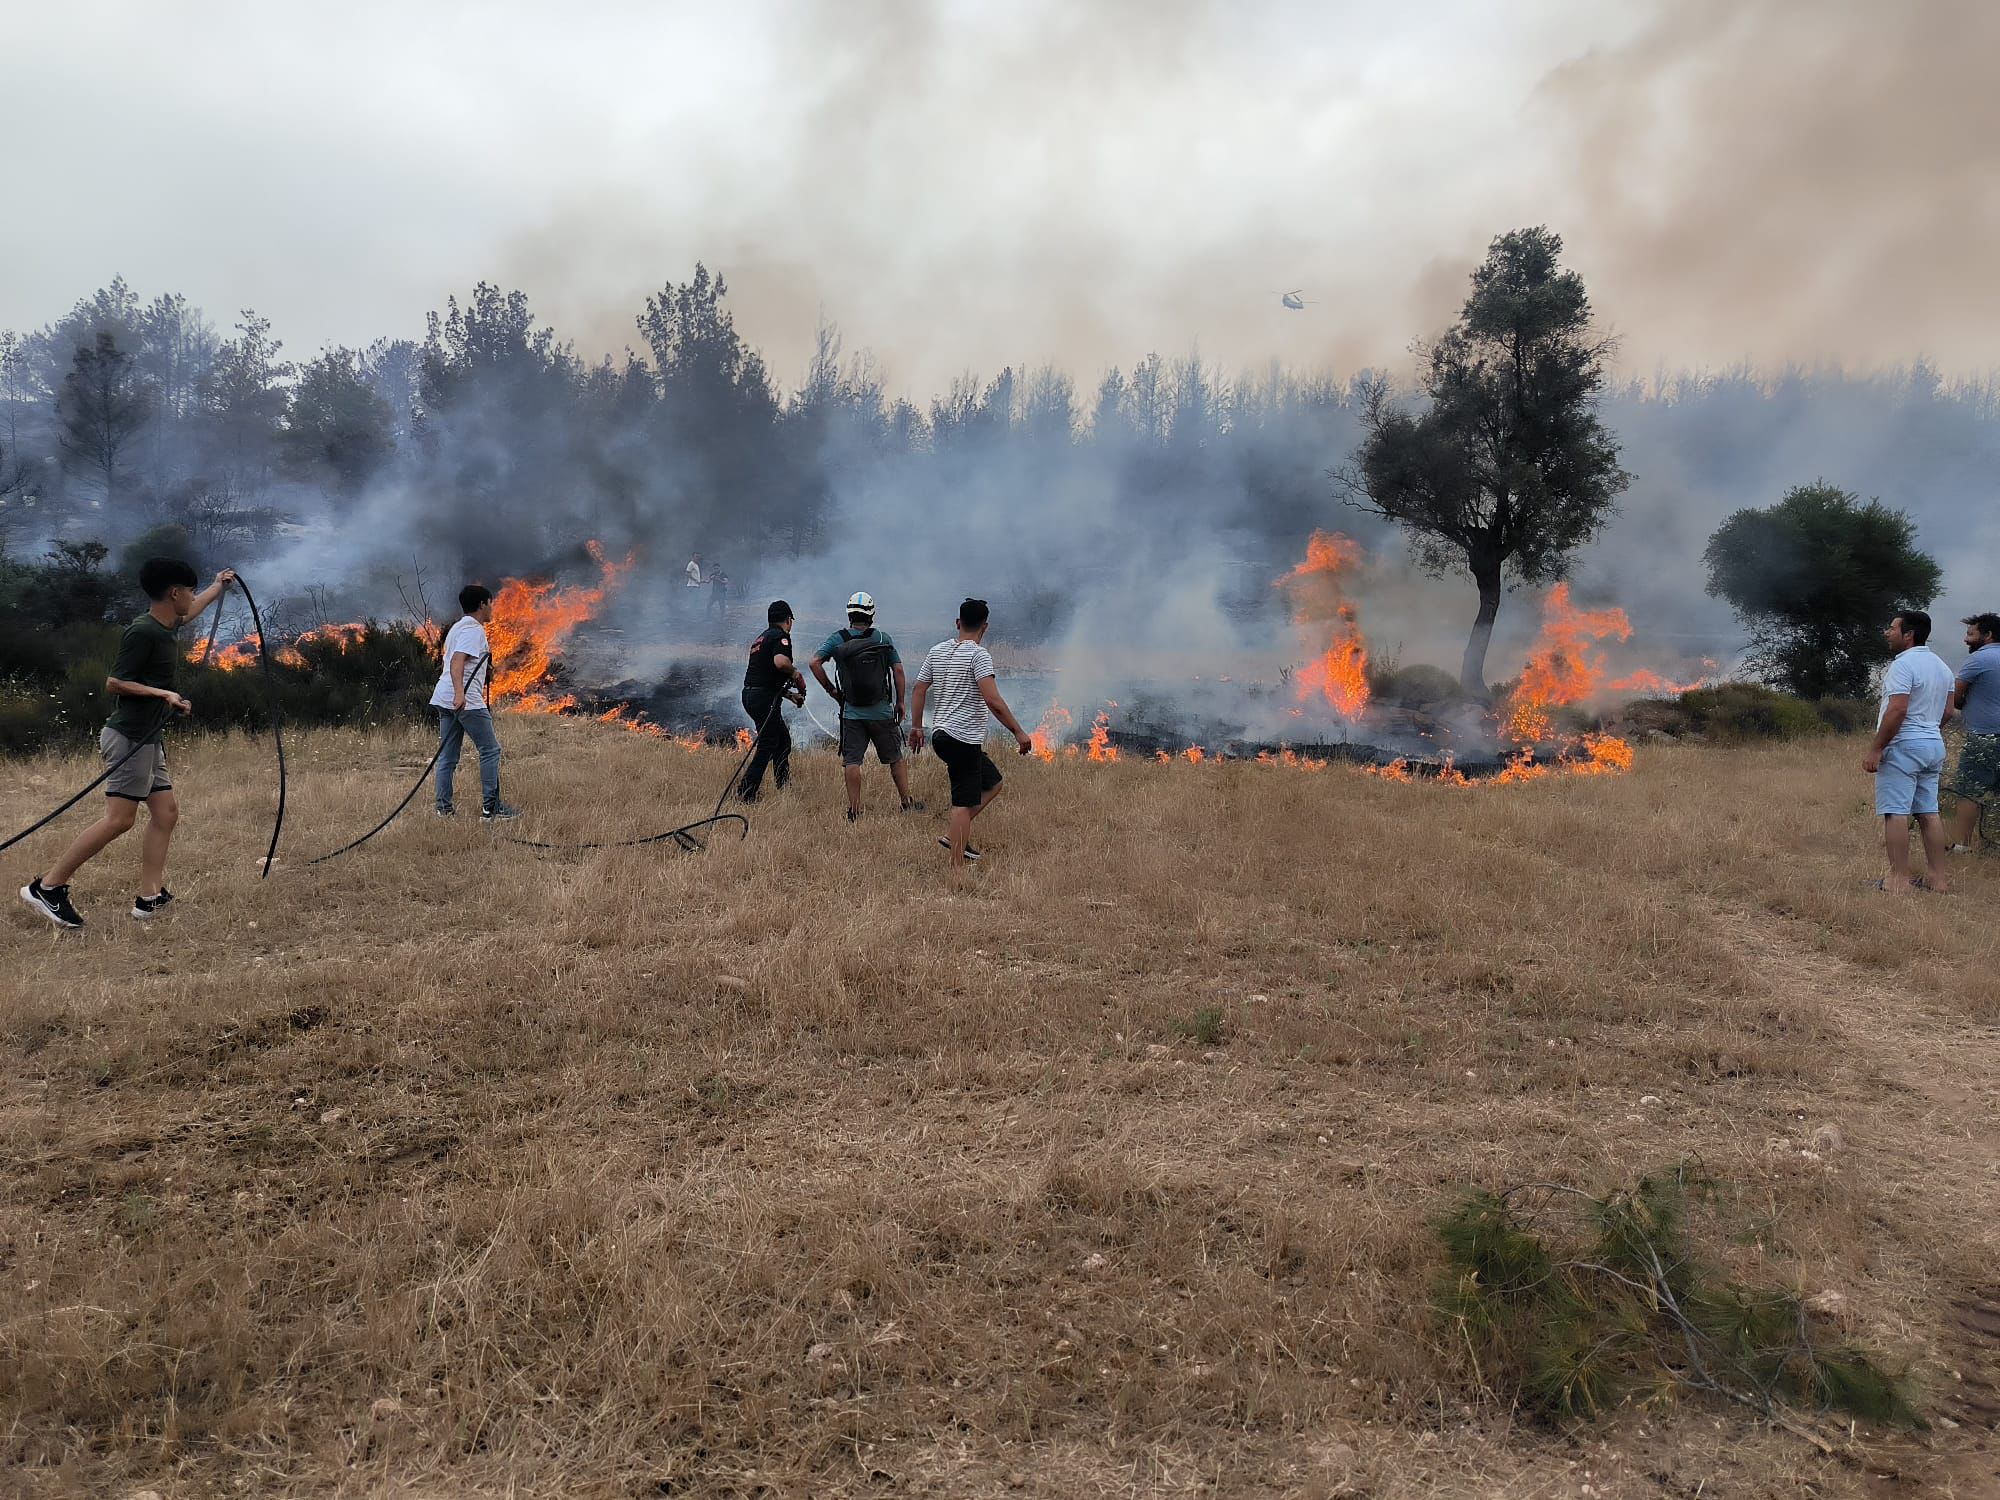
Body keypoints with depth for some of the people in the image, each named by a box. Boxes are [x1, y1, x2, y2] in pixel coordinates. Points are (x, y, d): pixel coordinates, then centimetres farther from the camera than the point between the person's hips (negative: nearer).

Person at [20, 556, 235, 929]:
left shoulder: (165, 626, 12)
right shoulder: (142, 632, -15)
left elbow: (190, 612, 37)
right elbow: (114, 683, -16)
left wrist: (218, 586, 49)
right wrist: (164, 694, -20)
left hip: (147, 739, 10)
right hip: (130, 736, -10)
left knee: (166, 812, 6)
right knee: (119, 819, -13)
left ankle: (150, 897, 6)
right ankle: (47, 886, -7)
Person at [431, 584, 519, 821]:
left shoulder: (458, 627, 22)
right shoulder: (474, 630, -8)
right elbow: (457, 661, -23)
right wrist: (459, 692, -36)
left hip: (446, 699, 10)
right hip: (467, 701, -10)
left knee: (448, 756, 9)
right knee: (490, 750, -4)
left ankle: (443, 809, 8)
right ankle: (490, 809, -5)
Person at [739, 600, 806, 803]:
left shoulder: (762, 638, 22)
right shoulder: (781, 636, -7)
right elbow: (780, 661, -28)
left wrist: (790, 694, 30)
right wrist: (795, 672, -8)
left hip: (750, 693, 10)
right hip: (765, 698, -10)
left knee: (783, 739, 21)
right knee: (766, 747, -4)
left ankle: (785, 788, 28)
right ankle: (746, 793, -8)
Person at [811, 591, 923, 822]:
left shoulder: (837, 640, 0)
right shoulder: (883, 638, -1)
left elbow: (814, 662, -10)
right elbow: (898, 670, -3)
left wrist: (830, 689, 0)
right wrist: (900, 702, 6)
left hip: (852, 713, 0)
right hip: (882, 712, 0)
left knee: (851, 761, 3)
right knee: (895, 759, 13)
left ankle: (854, 809, 0)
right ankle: (907, 802, 18)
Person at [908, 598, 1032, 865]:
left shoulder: (937, 651, 10)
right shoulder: (978, 654, -14)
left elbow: (919, 690, 14)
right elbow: (993, 701, -23)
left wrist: (916, 727, 23)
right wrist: (1018, 732, -17)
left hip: (942, 735, 9)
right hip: (965, 739, -9)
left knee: (993, 783, 21)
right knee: (963, 803, -4)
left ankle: (956, 836, 16)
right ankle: (956, 867, -2)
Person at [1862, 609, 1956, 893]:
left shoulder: (1903, 665, -14)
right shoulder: (1942, 667, 15)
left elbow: (1897, 710, -22)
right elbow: (1947, 711, 18)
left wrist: (1875, 748, -19)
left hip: (1904, 745, -9)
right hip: (1934, 745, 9)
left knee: (1896, 812, -8)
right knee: (1928, 812, 12)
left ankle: (1898, 880, -10)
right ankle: (1938, 877, 14)